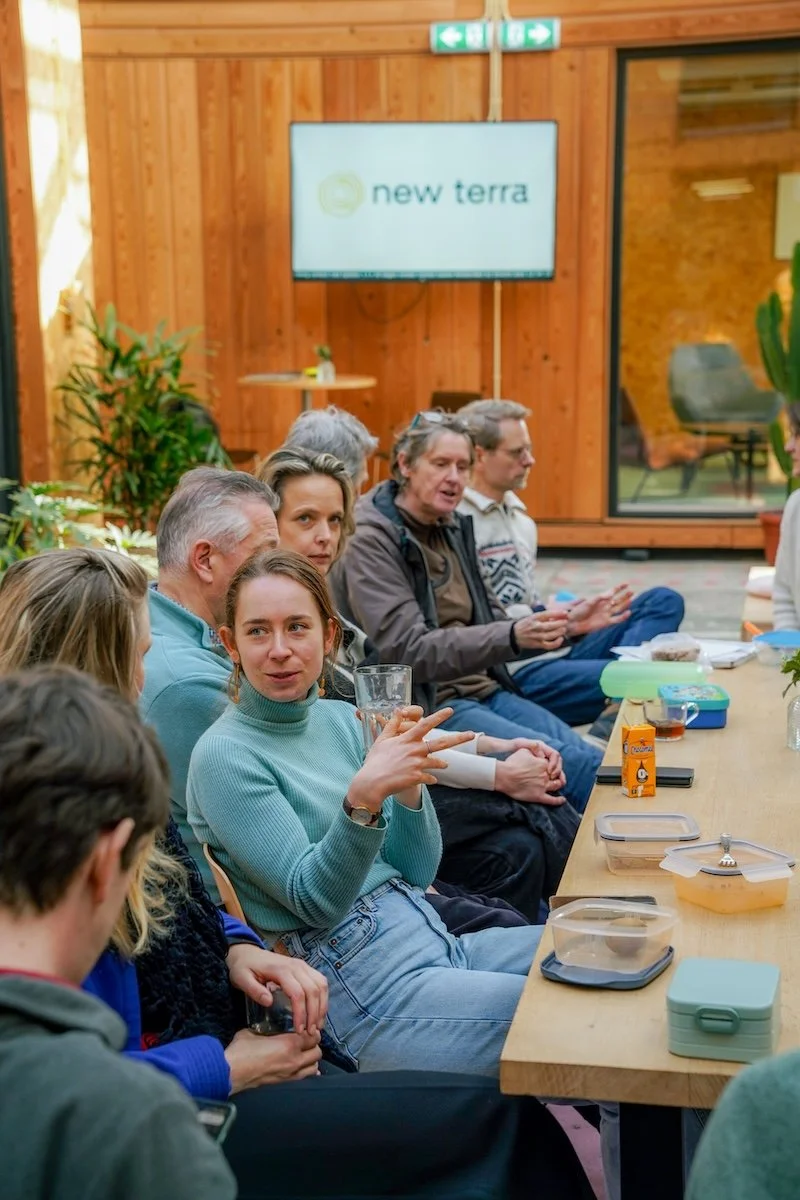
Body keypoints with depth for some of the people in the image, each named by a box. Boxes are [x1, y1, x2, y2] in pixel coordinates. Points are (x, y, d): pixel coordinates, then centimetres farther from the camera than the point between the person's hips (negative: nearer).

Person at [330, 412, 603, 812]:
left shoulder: (452, 527, 14)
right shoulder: (370, 540, -11)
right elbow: (408, 650, -20)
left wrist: (561, 624, 2)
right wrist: (513, 637, -30)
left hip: (482, 690, 8)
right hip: (424, 705, -8)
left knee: (590, 758, -13)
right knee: (568, 763, -23)